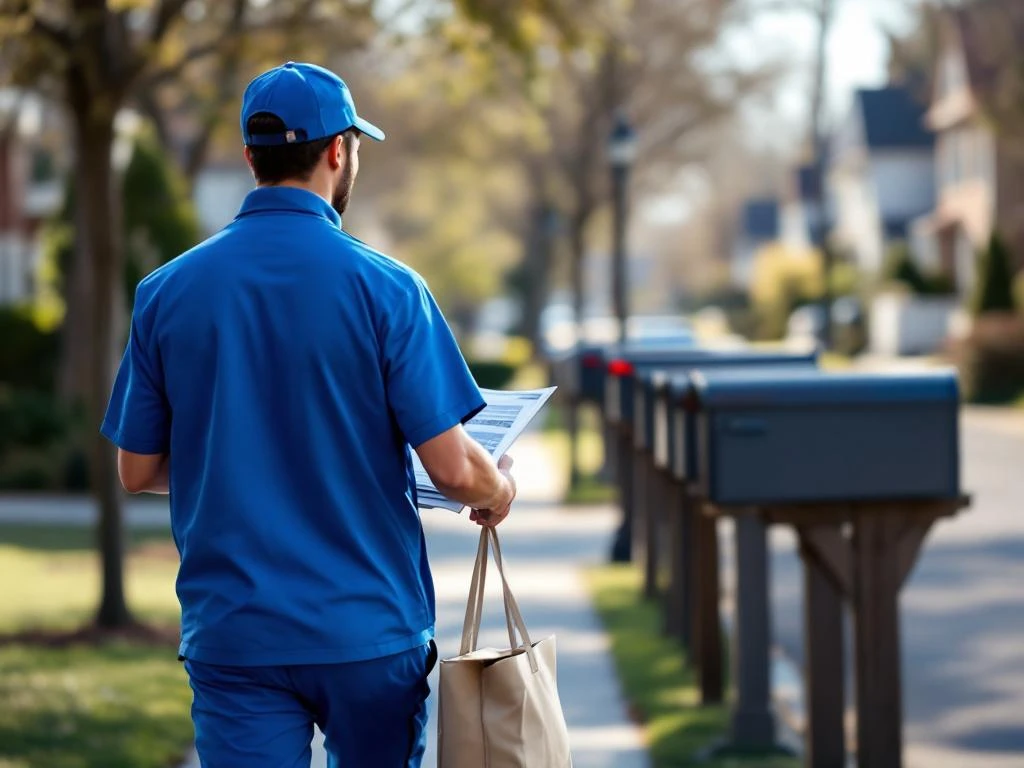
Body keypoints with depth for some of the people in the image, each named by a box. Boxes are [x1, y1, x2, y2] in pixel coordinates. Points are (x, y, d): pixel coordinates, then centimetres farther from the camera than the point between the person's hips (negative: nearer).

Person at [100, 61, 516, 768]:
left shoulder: (167, 292, 0)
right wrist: (499, 491, 11)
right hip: (369, 630, -1)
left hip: (231, 632, 2)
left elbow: (138, 470, 7)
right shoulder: (385, 287, -9)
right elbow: (452, 469, -12)